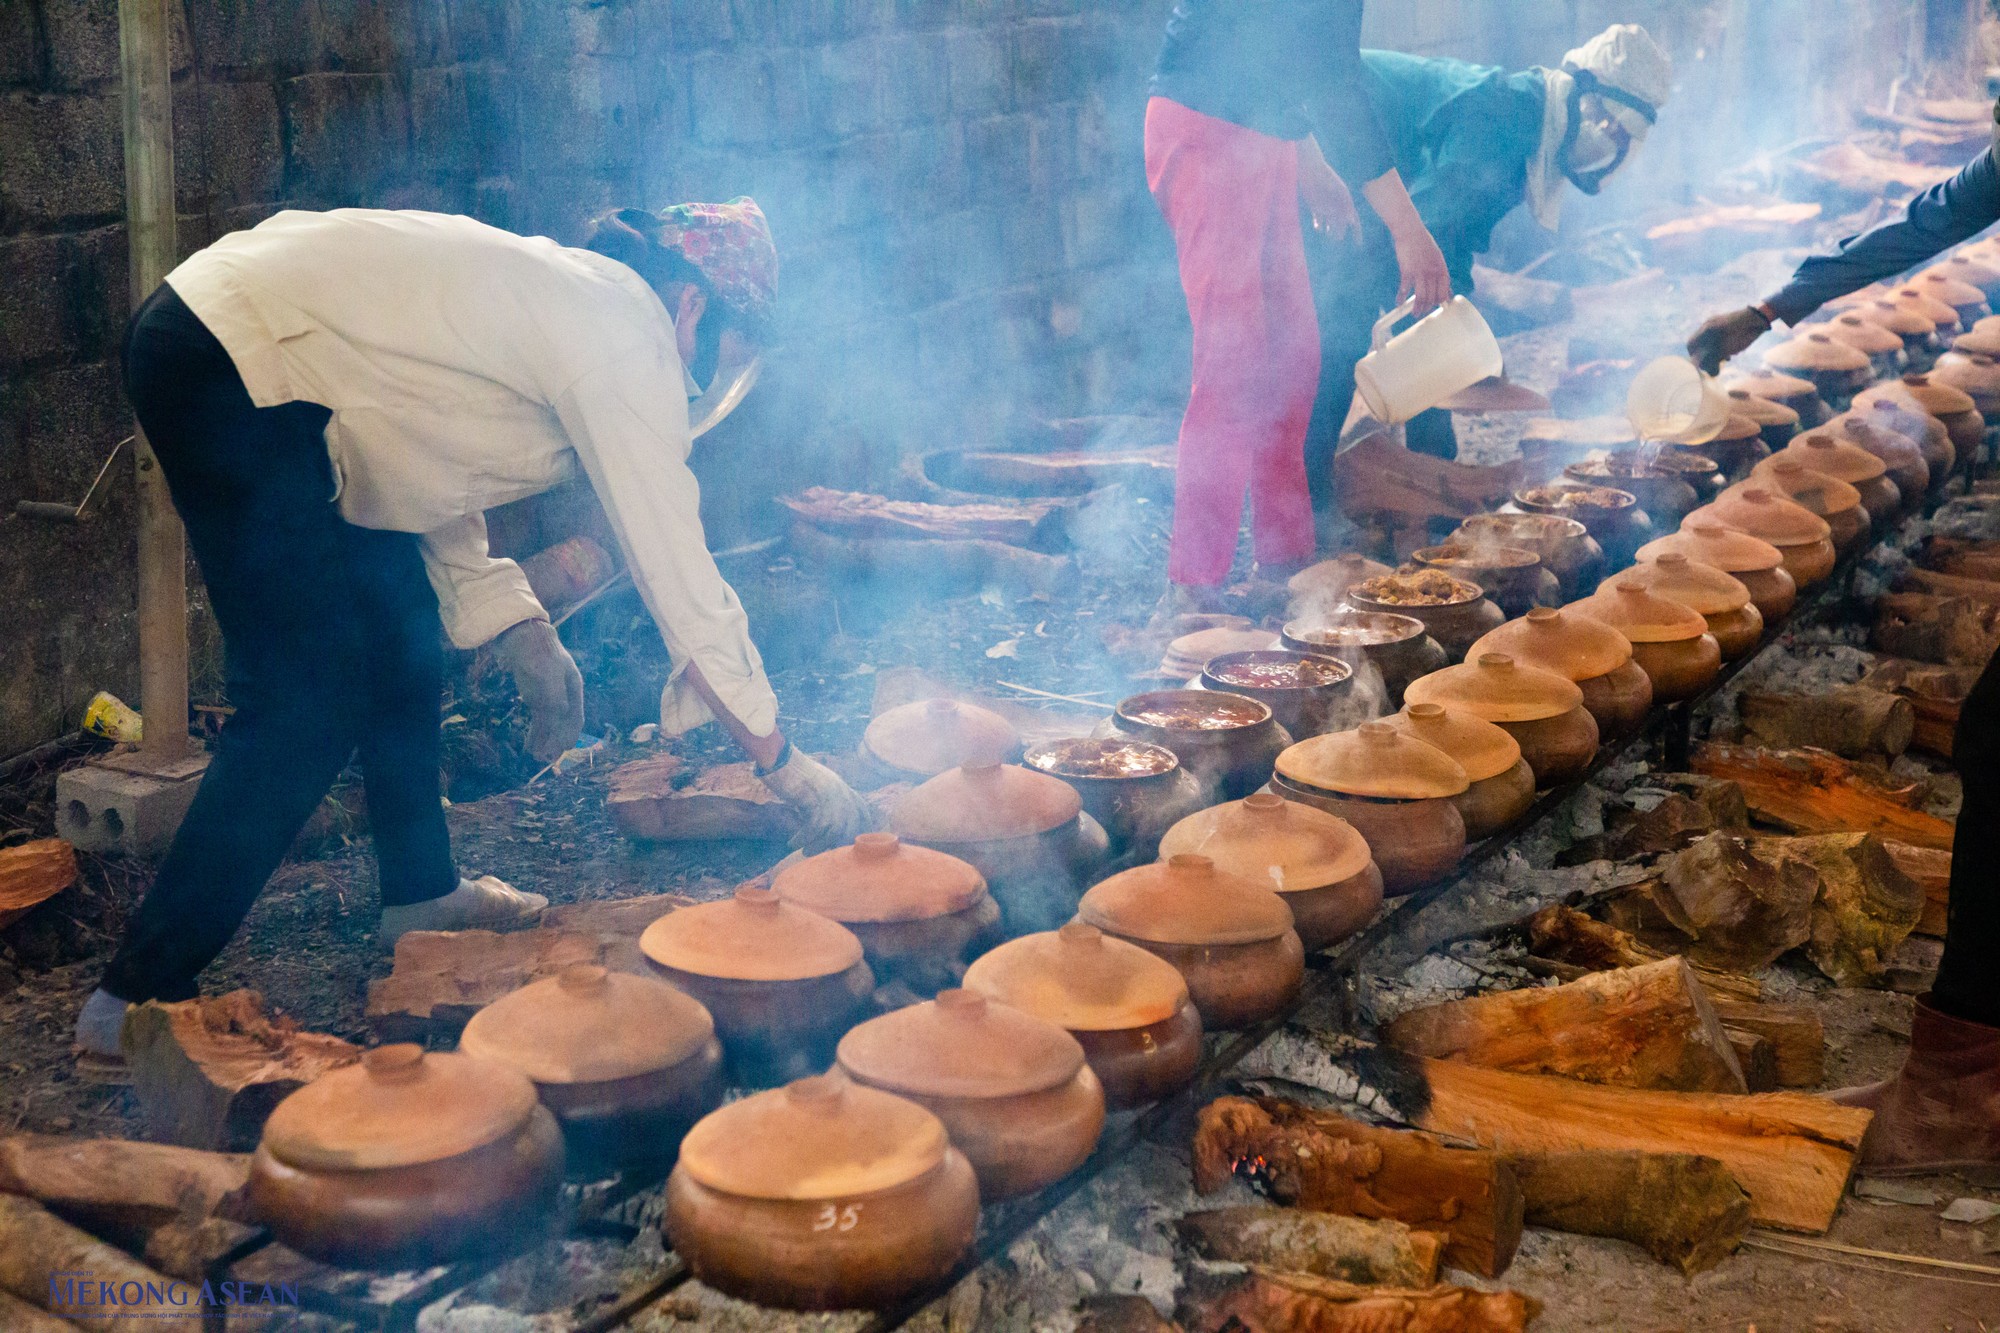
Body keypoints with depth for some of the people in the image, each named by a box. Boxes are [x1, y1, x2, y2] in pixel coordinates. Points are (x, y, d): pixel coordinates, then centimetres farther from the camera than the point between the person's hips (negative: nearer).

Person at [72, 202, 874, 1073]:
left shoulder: (554, 286, 18)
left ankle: (420, 891, 31)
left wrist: (527, 643, 15)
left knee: (400, 623, 18)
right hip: (230, 365, -11)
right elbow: (680, 578, -9)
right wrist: (787, 769, -1)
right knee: (310, 703, -8)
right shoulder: (626, 339, -9)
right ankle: (139, 997, -3)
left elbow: (433, 470, 20)